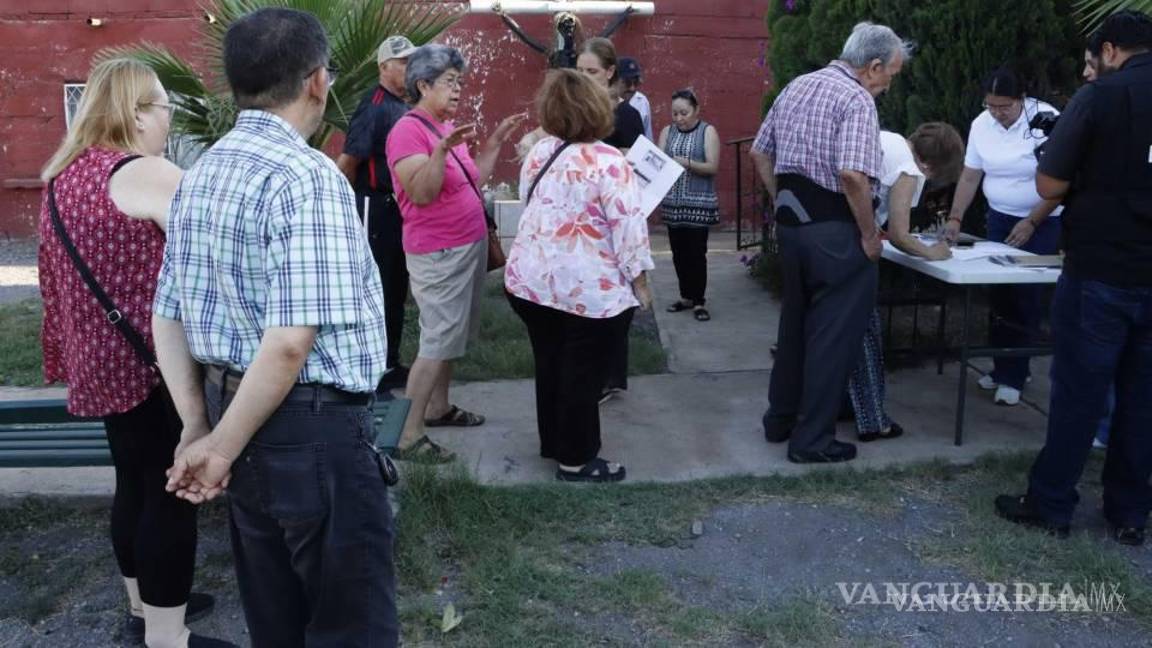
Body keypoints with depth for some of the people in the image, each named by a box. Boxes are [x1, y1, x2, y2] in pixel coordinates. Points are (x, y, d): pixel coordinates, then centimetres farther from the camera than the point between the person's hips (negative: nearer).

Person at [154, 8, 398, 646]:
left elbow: (167, 317, 10)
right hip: (314, 432, -8)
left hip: (237, 416, 9)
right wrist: (222, 447, -14)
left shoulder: (199, 174, 8)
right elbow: (290, 342, -25)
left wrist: (198, 429, 5)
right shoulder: (307, 176, -18)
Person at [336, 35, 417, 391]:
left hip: (398, 208, 9)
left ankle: (390, 363, 24)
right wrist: (358, 199, -2)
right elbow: (347, 162, -16)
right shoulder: (374, 106, -14)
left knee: (396, 289, 13)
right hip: (376, 208, -9)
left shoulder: (404, 107, 13)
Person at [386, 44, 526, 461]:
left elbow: (473, 182, 15)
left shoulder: (448, 127, 11)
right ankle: (408, 435, -3)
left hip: (469, 245, 9)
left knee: (452, 335, 17)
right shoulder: (409, 130, -15)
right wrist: (442, 149, -37)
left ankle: (438, 407, 31)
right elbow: (422, 193, -25)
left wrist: (496, 142, 11)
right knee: (437, 341, -8)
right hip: (439, 253, -9)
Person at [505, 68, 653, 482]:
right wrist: (639, 282, -9)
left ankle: (553, 443, 34)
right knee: (582, 374, 6)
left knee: (549, 365, 19)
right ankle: (576, 460, 17)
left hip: (532, 278, 7)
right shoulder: (608, 163, -16)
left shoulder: (538, 153, 6)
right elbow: (629, 227, -17)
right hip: (590, 289, -7)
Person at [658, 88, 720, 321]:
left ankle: (698, 301, 5)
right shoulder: (667, 132, 10)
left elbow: (713, 167, -10)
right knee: (679, 252, 9)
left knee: (696, 253, -4)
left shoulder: (708, 131, -2)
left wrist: (688, 164, -23)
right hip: (672, 202, 4)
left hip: (699, 202, -4)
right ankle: (686, 296, 22)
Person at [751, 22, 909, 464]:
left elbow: (760, 154, 15)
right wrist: (870, 235, -15)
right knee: (833, 333, 2)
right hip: (833, 230, -8)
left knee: (795, 322, 20)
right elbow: (852, 175, -26)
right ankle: (812, 439, 9)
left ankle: (780, 418, 30)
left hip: (790, 223, 8)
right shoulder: (856, 99, -14)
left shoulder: (796, 86, 11)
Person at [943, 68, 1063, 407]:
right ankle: (1003, 367, 17)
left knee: (1025, 295, -5)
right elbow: (969, 176, 2)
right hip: (1000, 217, 5)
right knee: (998, 292, 4)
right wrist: (954, 218, -8)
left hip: (1043, 221, -5)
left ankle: (1013, 376, 3)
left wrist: (1031, 223, -18)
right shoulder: (981, 125, -4)